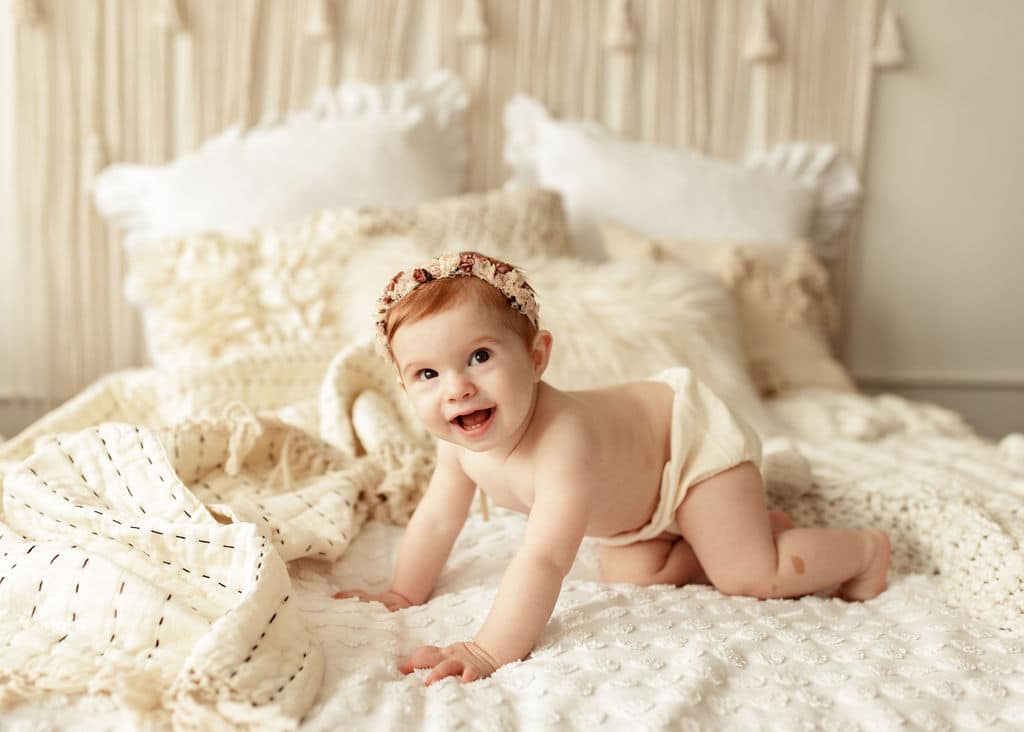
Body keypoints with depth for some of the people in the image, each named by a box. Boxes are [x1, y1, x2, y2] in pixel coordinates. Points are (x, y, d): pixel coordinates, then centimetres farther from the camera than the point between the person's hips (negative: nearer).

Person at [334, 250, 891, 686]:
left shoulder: (562, 441, -45)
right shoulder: (461, 443, -19)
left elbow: (544, 561, -51)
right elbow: (437, 519, -3)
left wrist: (490, 652, -52)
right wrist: (403, 596, 2)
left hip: (694, 435, -8)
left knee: (751, 578, -10)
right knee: (630, 576, 6)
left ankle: (867, 549, 16)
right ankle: (749, 530, 23)